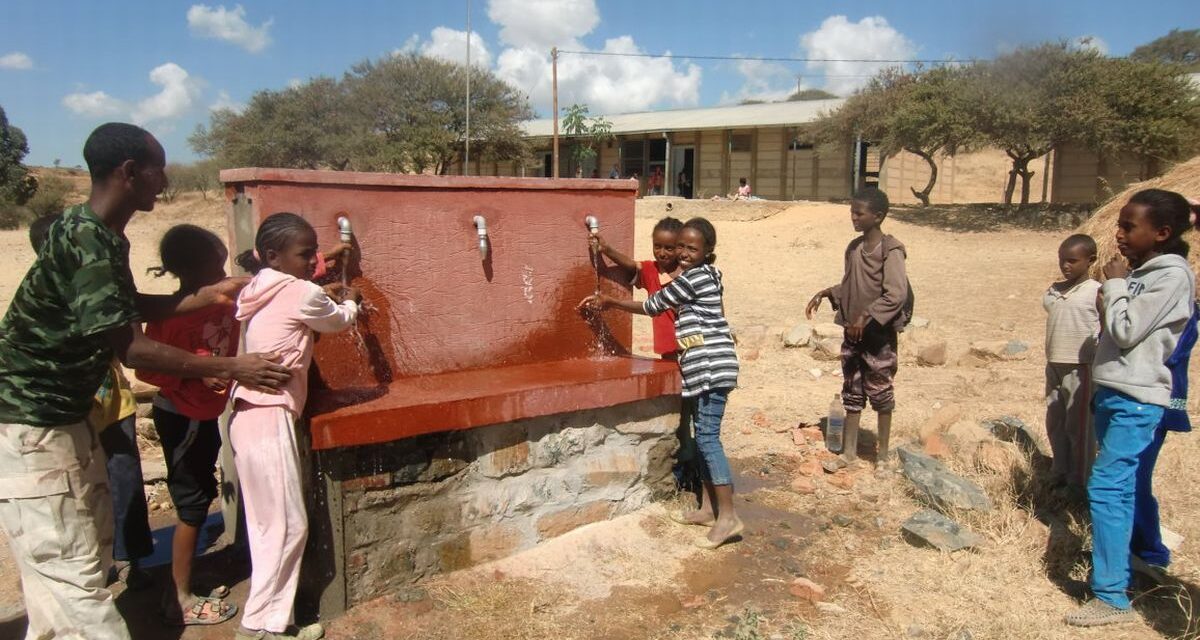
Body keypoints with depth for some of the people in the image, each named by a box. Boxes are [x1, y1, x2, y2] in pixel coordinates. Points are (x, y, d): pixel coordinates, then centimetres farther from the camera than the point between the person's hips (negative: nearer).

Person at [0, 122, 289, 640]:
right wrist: (231, 369, -19)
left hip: (64, 414, 10)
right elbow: (131, 348, -25)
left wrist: (208, 296, 10)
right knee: (74, 568, -5)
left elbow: (130, 308, 17)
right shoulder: (88, 241, -25)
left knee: (92, 541, 20)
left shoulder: (102, 234, 5)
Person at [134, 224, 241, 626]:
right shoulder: (171, 315, -22)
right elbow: (146, 369, -19)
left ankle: (186, 583, 34)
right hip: (181, 417, -8)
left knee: (202, 498, 18)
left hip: (206, 413, 8)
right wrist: (196, 375, -30)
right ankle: (180, 600, 17)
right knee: (192, 506, 2)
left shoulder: (222, 300, -3)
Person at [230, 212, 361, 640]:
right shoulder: (302, 293, -11)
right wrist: (350, 301, 26)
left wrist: (326, 298, 26)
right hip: (270, 419, -9)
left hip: (249, 416, 9)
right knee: (286, 525, 0)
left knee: (268, 525, 14)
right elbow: (340, 320, 7)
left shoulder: (263, 292, 12)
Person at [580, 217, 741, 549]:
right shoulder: (704, 275, 17)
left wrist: (609, 302, 4)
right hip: (704, 368, 10)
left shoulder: (695, 276, -13)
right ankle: (708, 508, 20)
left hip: (711, 367, -10)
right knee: (705, 437, 13)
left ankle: (728, 516, -6)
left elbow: (652, 306, -6)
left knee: (708, 438, -10)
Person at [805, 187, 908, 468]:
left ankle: (883, 451, 22)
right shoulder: (854, 248, 7)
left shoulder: (890, 250, -15)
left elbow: (897, 294, -24)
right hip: (853, 332, 7)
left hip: (879, 333, -7)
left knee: (880, 392, 7)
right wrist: (826, 293, 4)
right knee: (852, 392, 13)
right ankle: (849, 450, 23)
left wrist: (866, 316, -27)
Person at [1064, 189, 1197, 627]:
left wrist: (1115, 284, -6)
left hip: (1136, 400, -9)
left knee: (1106, 487, -12)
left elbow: (1125, 331, -14)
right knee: (1122, 486, 15)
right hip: (1112, 392, 9)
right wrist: (1111, 294, 3)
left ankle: (1112, 597, -8)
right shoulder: (1139, 272, 14)